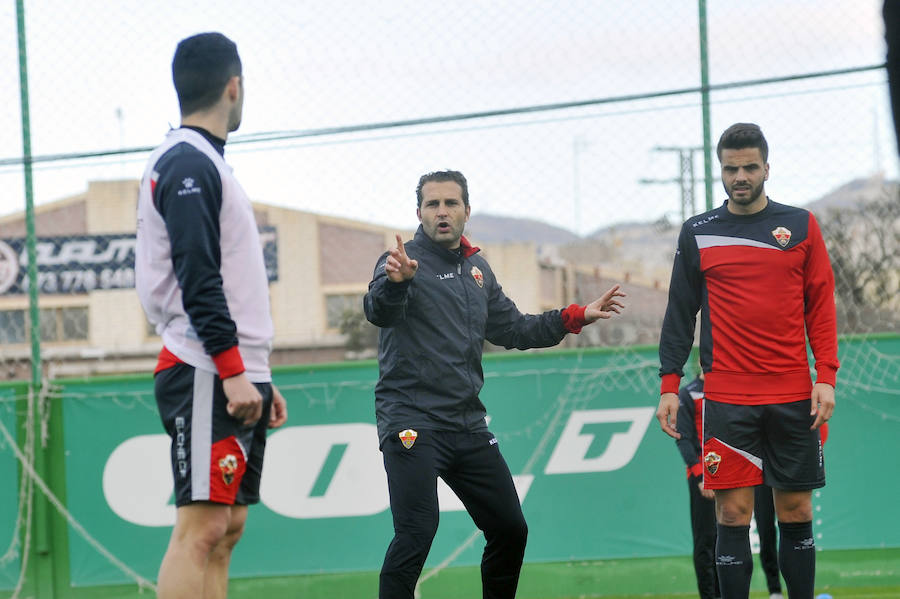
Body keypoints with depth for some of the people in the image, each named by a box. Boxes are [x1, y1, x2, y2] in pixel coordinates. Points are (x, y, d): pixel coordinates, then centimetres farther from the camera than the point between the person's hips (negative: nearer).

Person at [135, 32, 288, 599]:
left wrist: (259, 375, 22)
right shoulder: (187, 163, -10)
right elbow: (197, 279, -18)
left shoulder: (206, 163, 21)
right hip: (207, 377, -10)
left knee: (226, 528, 7)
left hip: (235, 377, 10)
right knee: (202, 527, -14)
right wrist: (234, 371, -22)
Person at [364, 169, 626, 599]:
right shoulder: (404, 261, -6)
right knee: (415, 534, -19)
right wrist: (396, 281, -49)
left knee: (509, 530, 12)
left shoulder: (477, 270, 17)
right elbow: (379, 312, -27)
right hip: (412, 424, -7)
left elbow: (513, 329, 27)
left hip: (467, 426, 8)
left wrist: (576, 317, 19)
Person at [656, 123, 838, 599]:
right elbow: (680, 313, 9)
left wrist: (826, 377, -3)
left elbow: (821, 306, 7)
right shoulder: (697, 234, 7)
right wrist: (669, 385, 2)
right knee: (733, 514, -4)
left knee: (796, 512, 3)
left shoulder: (800, 225, 7)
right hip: (726, 398, -1)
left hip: (793, 398, 1)